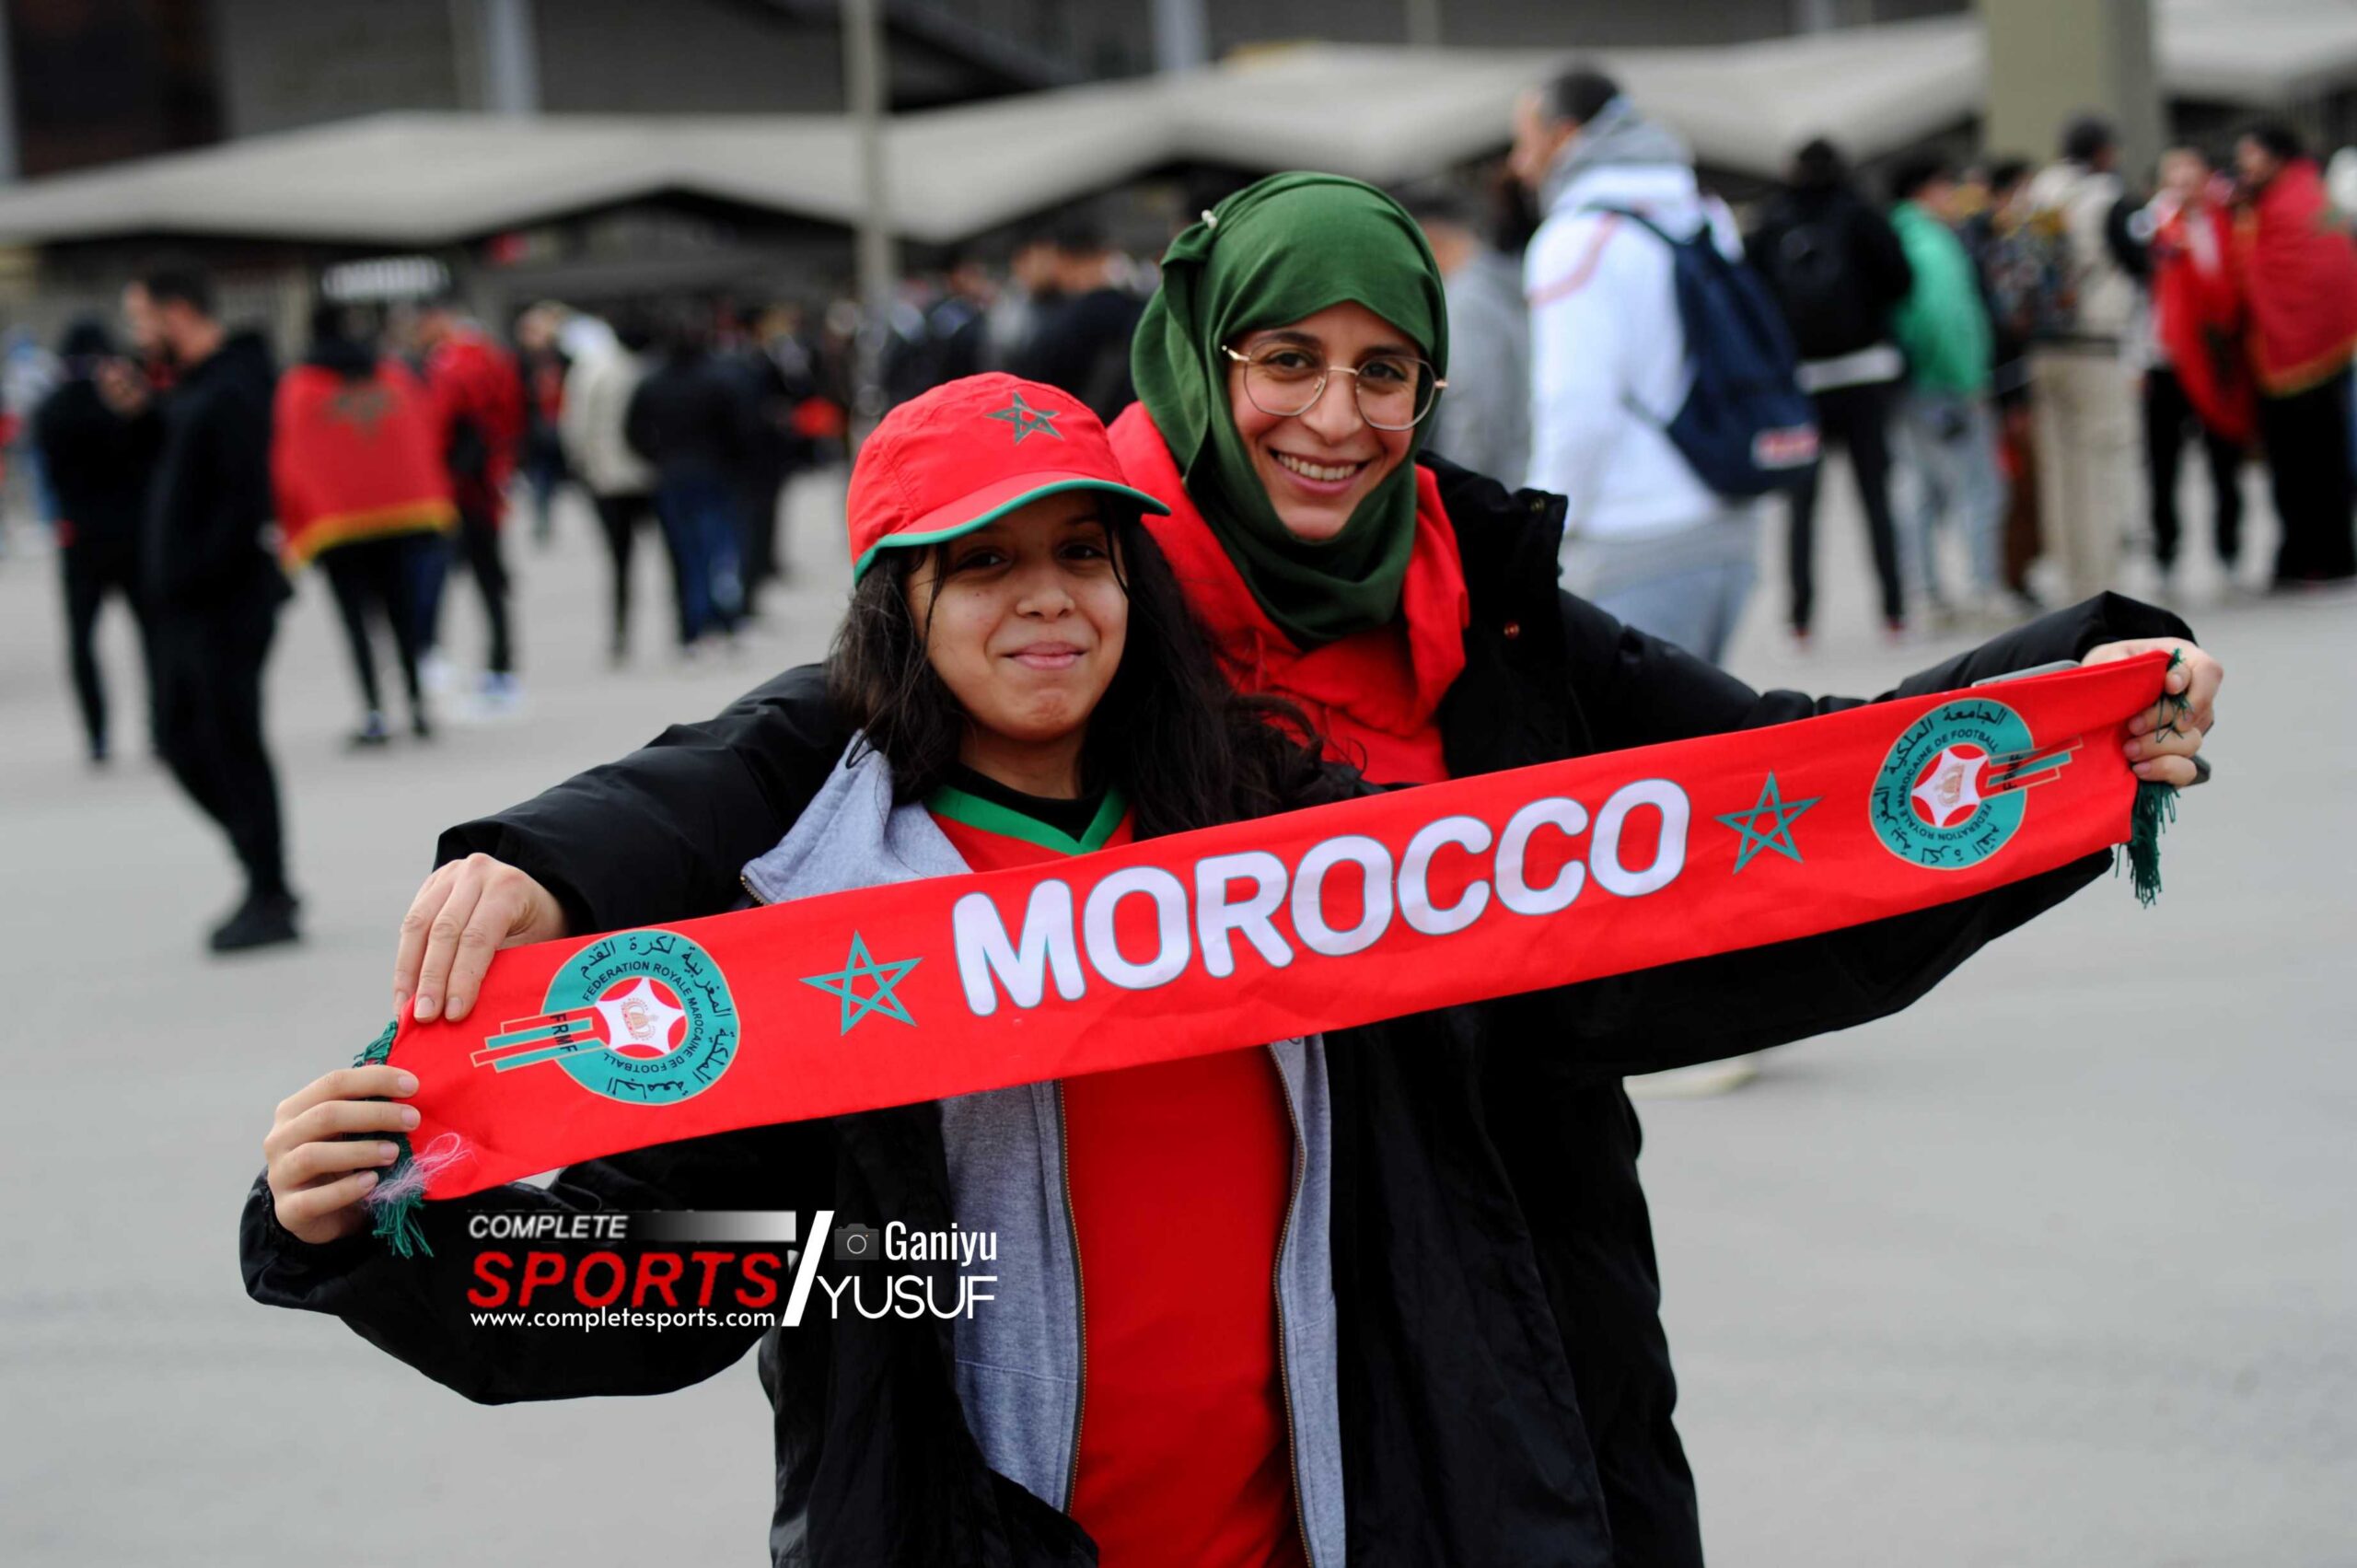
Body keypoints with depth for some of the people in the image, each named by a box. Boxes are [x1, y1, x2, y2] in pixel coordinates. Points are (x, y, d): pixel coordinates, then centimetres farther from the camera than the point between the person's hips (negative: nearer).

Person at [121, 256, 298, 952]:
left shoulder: (232, 391, -17)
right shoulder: (193, 384, 14)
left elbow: (245, 498, -22)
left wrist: (195, 578, -21)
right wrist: (144, 412, 9)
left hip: (224, 602, -10)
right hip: (188, 606, 10)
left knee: (232, 745, -3)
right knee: (184, 740, 13)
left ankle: (270, 901, 5)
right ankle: (265, 878, 21)